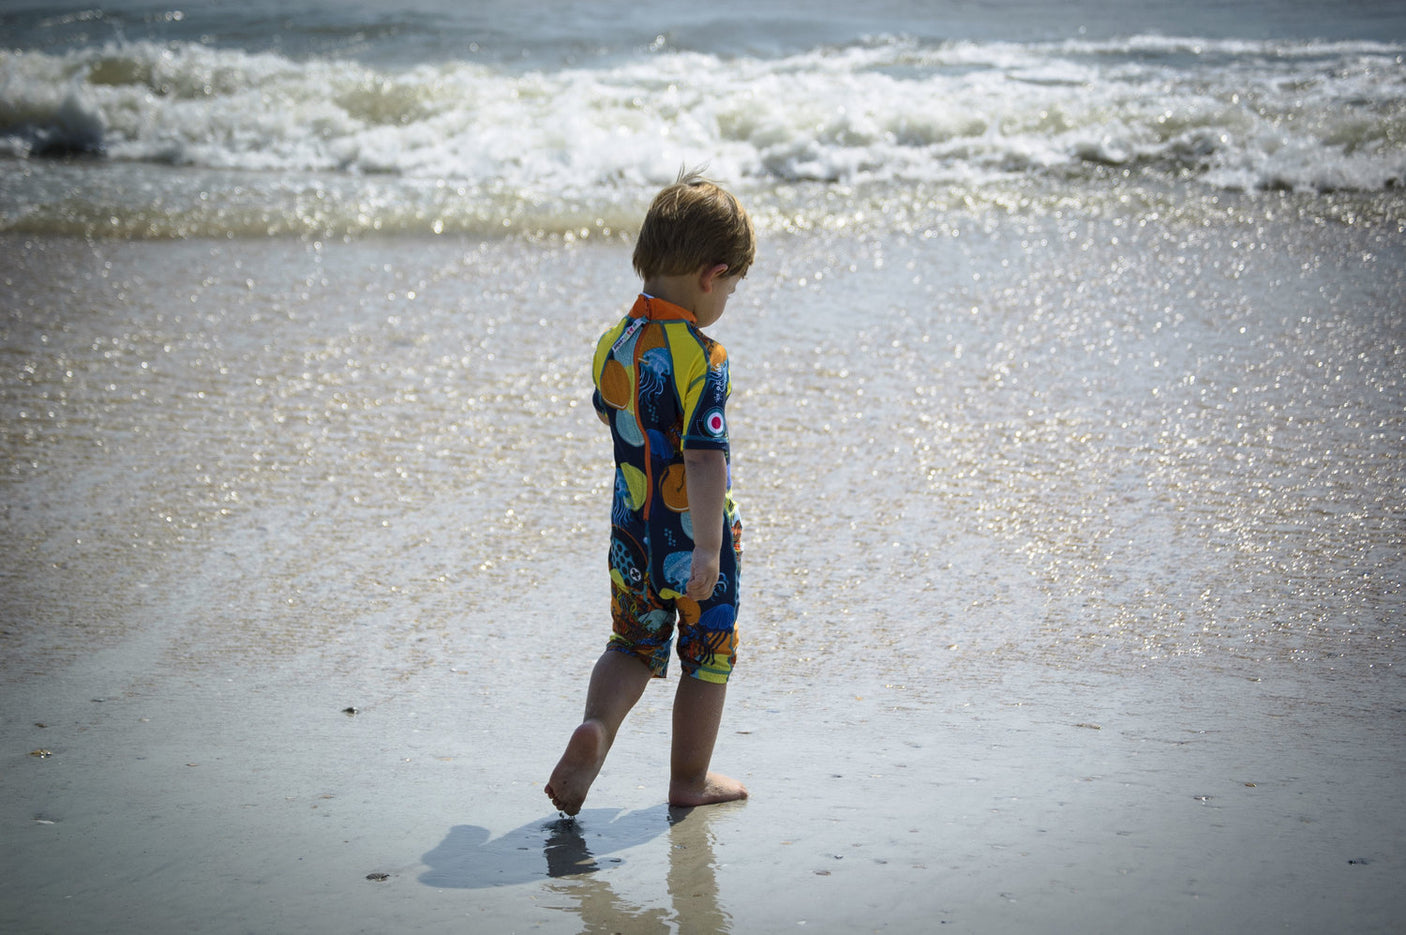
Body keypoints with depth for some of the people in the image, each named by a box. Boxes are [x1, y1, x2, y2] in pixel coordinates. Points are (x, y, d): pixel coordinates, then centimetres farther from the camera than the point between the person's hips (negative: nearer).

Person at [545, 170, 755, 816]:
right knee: (707, 654, 12)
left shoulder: (613, 344, 1)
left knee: (633, 646, 19)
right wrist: (708, 547, -31)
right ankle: (690, 779, 23)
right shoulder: (703, 358, -21)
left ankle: (596, 727, -6)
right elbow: (705, 455, -29)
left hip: (632, 534, 6)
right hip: (695, 537, -6)